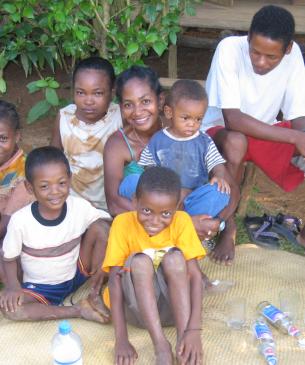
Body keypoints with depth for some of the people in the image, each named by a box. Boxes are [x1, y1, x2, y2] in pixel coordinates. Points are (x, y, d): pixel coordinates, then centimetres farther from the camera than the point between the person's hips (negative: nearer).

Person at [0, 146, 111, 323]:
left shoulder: (80, 206, -17)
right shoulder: (20, 220, -21)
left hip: (76, 275, 1)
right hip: (40, 287, -1)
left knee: (100, 226, -18)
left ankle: (95, 294, -7)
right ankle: (77, 310, -20)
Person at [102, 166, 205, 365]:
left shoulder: (181, 221, -13)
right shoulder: (123, 222, -15)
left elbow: (195, 274, -20)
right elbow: (115, 278, -20)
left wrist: (194, 329, -34)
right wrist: (121, 338, -28)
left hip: (174, 304, 1)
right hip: (137, 306, -1)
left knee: (174, 257, -27)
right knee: (140, 260, -29)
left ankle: (183, 342, -31)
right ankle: (162, 347, -32)